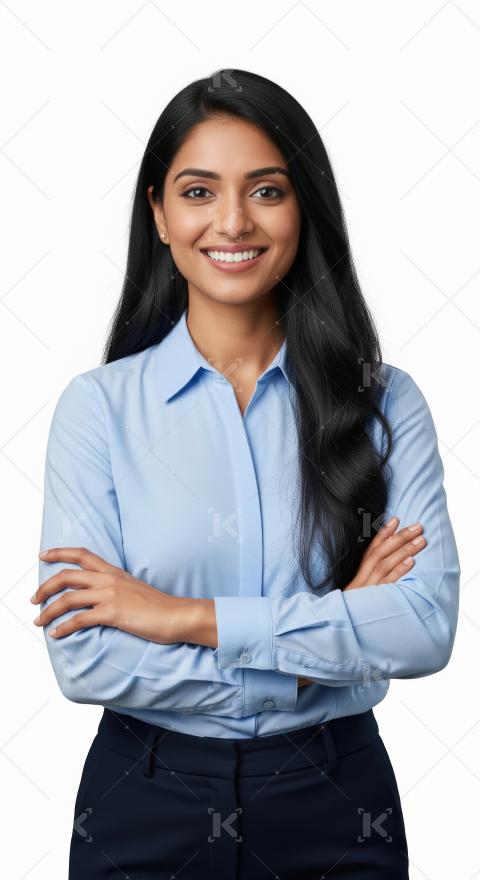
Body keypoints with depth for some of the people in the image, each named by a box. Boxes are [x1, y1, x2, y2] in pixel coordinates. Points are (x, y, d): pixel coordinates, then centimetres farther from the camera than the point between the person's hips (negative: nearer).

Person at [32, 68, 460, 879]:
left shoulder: (385, 402, -4)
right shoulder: (98, 405, -7)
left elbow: (429, 625, -15)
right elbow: (83, 659, -14)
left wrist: (187, 616, -19)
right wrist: (336, 636, -15)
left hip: (335, 804, 1)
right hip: (146, 806, 0)